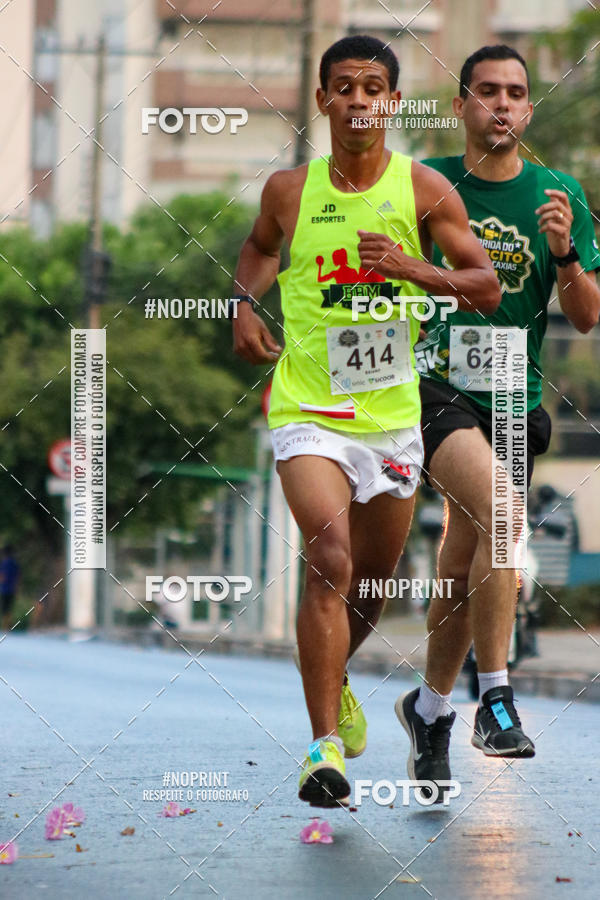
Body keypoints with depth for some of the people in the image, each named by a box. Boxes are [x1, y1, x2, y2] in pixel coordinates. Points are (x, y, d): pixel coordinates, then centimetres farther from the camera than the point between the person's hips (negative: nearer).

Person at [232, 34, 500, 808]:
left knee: (374, 578, 16)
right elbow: (260, 246, 23)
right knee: (330, 561, -22)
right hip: (308, 410, -2)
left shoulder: (424, 189, -2)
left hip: (392, 414, 2)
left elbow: (486, 287, -2)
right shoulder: (289, 190, 1)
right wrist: (245, 301, 4)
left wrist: (413, 269, -18)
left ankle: (334, 681, 48)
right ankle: (324, 744, -21)